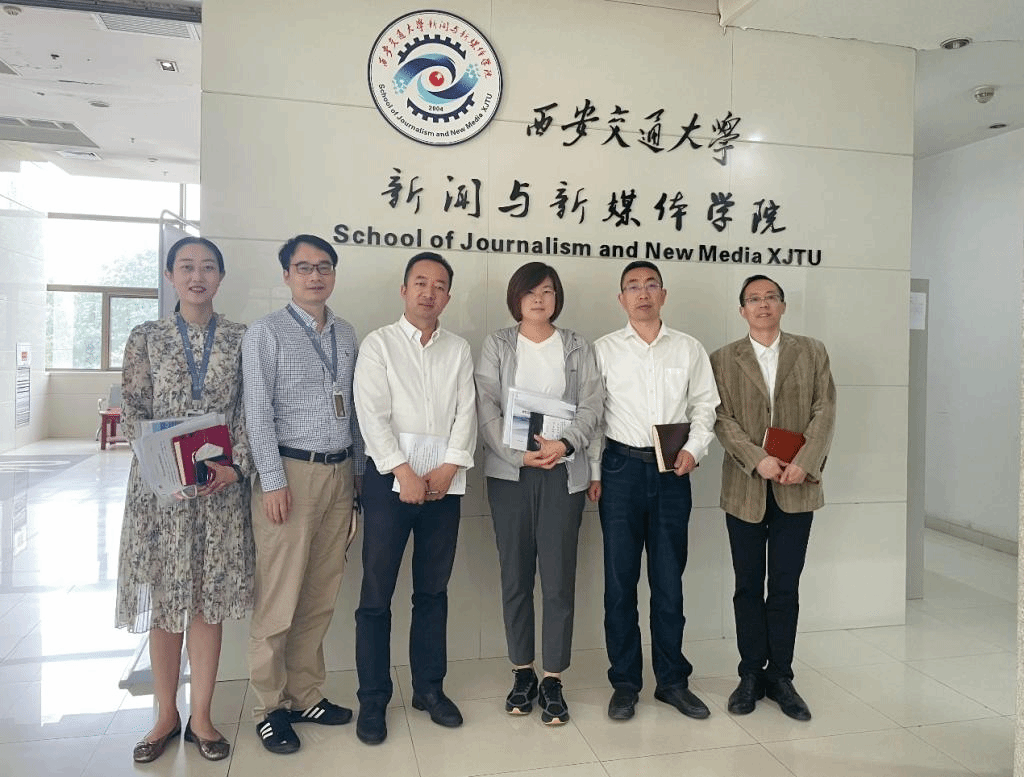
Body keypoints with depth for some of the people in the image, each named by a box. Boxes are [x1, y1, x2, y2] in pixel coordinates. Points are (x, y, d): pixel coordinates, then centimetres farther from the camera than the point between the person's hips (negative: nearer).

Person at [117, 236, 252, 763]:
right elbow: (133, 413, 0)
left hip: (222, 485, 0)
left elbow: (249, 413, 1)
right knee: (163, 600, 9)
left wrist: (235, 466, -12)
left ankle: (201, 717, 22)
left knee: (209, 599, 7)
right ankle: (166, 716, 26)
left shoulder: (240, 339, 4)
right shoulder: (146, 338, 4)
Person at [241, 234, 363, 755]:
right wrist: (273, 481, -12)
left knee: (321, 595, 11)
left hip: (340, 473, 5)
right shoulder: (266, 333, -2)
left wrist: (360, 470, 12)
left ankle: (305, 695, 25)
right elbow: (258, 413, -7)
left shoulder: (346, 335, 13)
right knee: (279, 598, 0)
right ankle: (269, 707, 16)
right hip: (292, 472, -5)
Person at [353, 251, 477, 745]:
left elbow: (466, 412, 4)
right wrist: (403, 472, -14)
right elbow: (372, 413, -7)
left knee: (433, 591, 11)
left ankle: (429, 688, 24)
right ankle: (373, 700, 13)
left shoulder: (459, 350, 13)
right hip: (390, 477, -3)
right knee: (376, 594, 1)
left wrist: (450, 466, -9)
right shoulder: (379, 343, 3)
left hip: (443, 480, 3)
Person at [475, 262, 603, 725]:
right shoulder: (496, 345, 8)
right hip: (509, 473, 0)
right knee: (515, 577, 6)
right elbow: (486, 407, -2)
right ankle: (522, 673, 21)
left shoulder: (577, 348, 10)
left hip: (563, 473, 0)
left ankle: (553, 681, 11)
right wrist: (519, 453, -14)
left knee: (558, 578, -1)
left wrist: (565, 444, -16)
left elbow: (592, 405, 2)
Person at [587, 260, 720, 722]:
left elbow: (704, 407, 11)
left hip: (672, 472, 1)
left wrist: (694, 449, -6)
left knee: (669, 579, 8)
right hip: (621, 467, -1)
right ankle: (625, 683, 16)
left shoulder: (689, 350, 9)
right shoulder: (604, 350, 5)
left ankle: (672, 680, 22)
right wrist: (593, 473, -2)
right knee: (620, 579, 4)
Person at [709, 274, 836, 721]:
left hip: (796, 486, 0)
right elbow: (722, 419, -4)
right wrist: (758, 460, -17)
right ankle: (751, 674, 20)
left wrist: (804, 462, -14)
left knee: (786, 587, 6)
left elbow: (825, 411, 0)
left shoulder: (812, 352, 8)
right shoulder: (723, 360, 5)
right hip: (745, 487, 0)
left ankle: (780, 676, 19)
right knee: (748, 586, 8)